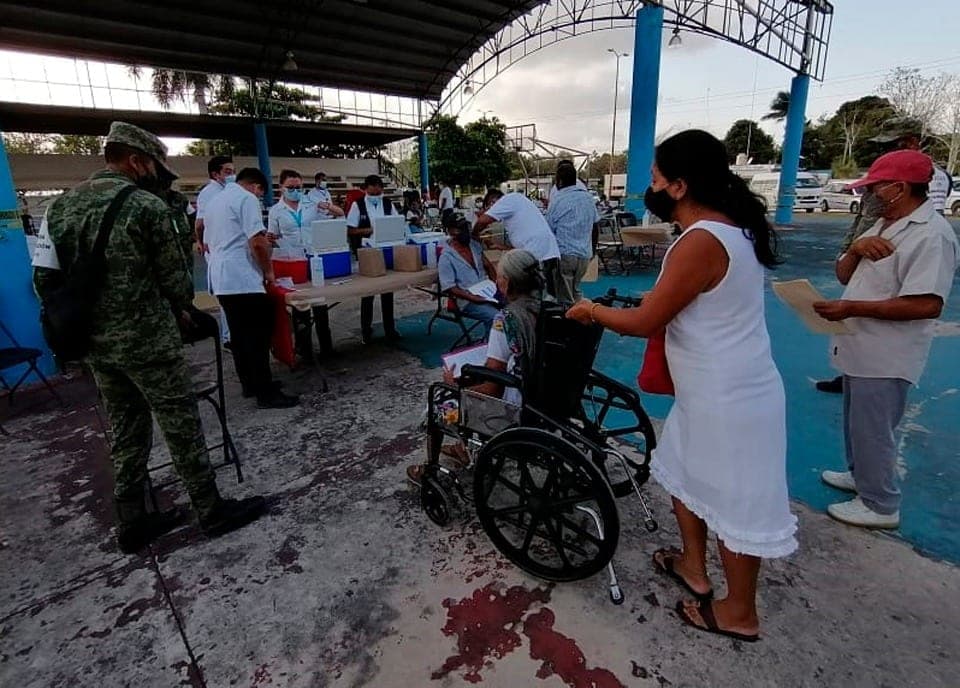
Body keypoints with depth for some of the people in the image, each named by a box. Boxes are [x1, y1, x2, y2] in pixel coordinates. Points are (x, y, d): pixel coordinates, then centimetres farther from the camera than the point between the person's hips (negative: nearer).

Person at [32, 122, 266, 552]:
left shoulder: (60, 206, 8)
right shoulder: (147, 206, -11)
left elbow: (45, 282, 7)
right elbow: (175, 278, -8)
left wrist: (83, 317, 17)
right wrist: (180, 312, 12)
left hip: (95, 344, 7)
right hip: (147, 341, -7)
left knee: (126, 430, 17)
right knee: (181, 426, 3)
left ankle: (131, 522, 26)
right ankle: (212, 510, 15)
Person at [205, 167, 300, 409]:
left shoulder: (215, 201, 21)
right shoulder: (247, 198, -8)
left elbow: (209, 243, 28)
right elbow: (257, 242, -18)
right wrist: (269, 272, -4)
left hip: (221, 280, 9)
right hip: (243, 280, -9)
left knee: (240, 335, 14)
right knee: (257, 337, -6)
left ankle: (250, 384, 22)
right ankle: (266, 393, -3)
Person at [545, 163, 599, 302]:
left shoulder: (557, 200, -7)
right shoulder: (588, 197, 9)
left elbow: (549, 230, -2)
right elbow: (595, 225, 14)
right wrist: (592, 249, 24)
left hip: (564, 254, -5)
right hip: (584, 254, 5)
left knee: (564, 297, 2)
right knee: (575, 291, 18)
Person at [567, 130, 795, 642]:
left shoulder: (700, 241, -25)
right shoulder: (728, 227, 7)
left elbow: (645, 322, -20)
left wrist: (592, 311, -4)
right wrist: (629, 312, 12)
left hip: (729, 398, -10)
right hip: (718, 388, 10)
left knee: (735, 503, 8)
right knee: (683, 469, 22)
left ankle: (740, 612, 30)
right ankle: (693, 567, 41)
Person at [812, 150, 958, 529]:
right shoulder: (885, 225, 10)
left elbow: (927, 304, -27)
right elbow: (843, 275, 11)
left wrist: (852, 308, -28)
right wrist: (856, 248, -9)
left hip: (884, 357, -9)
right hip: (860, 348, 9)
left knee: (873, 430, 3)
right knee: (857, 423, 23)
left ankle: (880, 505, 20)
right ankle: (859, 474, 43)